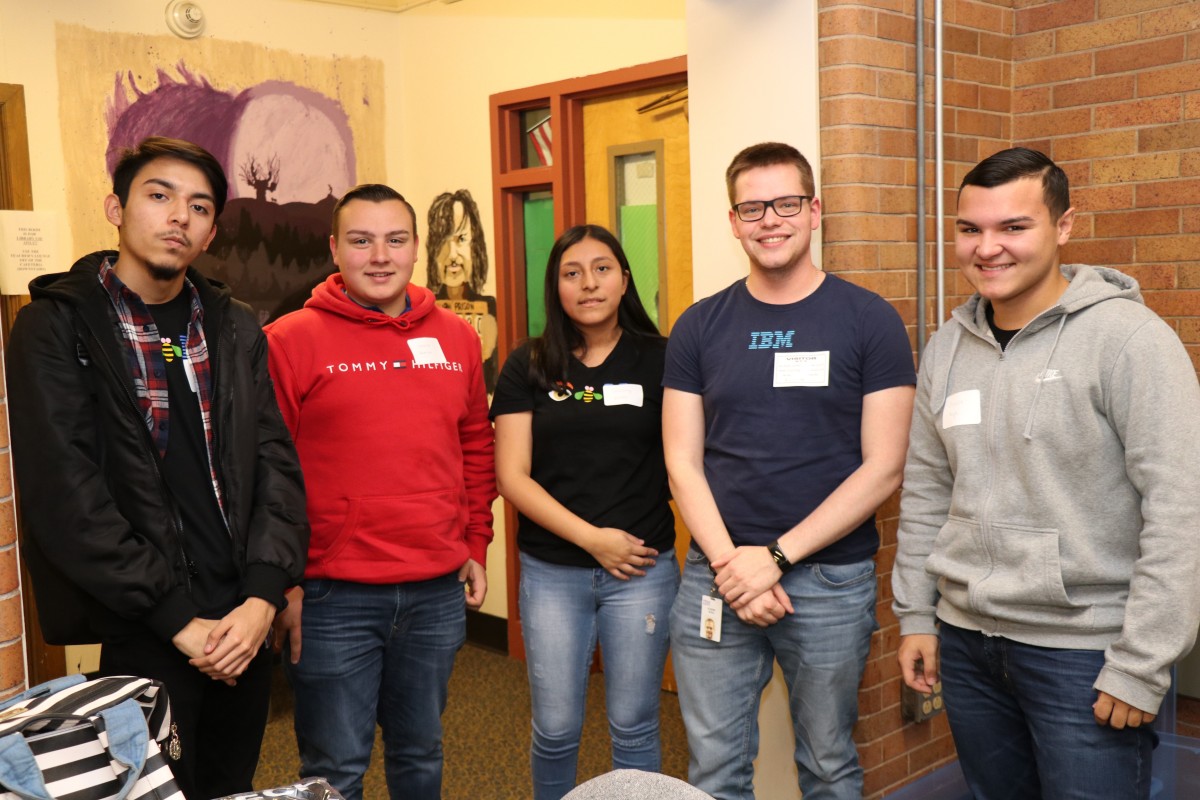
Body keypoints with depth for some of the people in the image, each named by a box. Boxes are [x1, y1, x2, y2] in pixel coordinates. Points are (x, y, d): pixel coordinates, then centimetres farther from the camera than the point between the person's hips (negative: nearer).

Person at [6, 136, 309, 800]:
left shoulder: (235, 329, 7)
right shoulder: (55, 328, -7)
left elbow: (275, 463, 4)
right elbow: (66, 500, -14)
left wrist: (263, 597, -9)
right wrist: (179, 621, -15)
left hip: (244, 621, 5)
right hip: (139, 637, -4)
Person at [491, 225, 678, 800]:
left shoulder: (660, 360, 0)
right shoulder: (528, 366, 1)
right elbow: (512, 477, -4)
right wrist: (592, 537, -12)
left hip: (642, 569, 0)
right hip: (551, 572, 1)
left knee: (633, 728, 10)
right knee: (555, 730, 10)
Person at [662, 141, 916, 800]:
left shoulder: (870, 321, -3)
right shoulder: (699, 326, 4)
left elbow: (883, 467, -7)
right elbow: (683, 462, 3)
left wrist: (777, 556, -13)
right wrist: (730, 562, -11)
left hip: (831, 579, -2)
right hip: (714, 578, 2)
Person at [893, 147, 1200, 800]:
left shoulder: (1128, 338, -14)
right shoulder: (947, 347, 5)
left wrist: (1141, 665, -16)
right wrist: (915, 614, 10)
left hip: (1084, 653, -5)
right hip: (965, 641, 6)